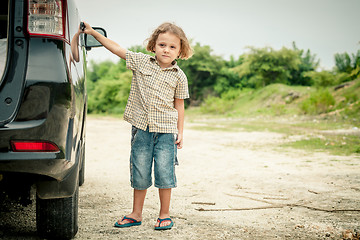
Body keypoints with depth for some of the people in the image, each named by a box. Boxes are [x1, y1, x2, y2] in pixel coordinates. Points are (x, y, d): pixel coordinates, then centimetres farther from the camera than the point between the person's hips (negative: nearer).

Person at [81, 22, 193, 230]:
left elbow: (179, 105, 7)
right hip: (141, 127, 1)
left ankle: (165, 215, 14)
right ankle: (136, 214, 21)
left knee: (164, 172, -2)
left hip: (165, 130, -1)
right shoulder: (141, 61, 4)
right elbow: (116, 48, 6)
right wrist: (93, 33, 4)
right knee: (139, 172, 7)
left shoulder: (179, 76, 3)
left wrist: (180, 133, 4)